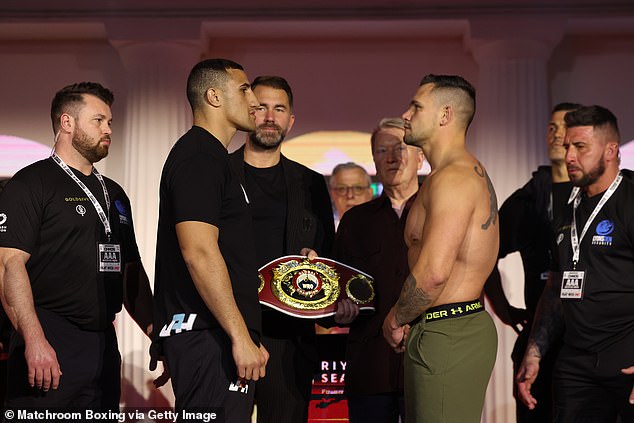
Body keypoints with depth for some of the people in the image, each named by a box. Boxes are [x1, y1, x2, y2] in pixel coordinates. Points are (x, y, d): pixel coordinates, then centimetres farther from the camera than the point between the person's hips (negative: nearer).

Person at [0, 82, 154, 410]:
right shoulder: (31, 184, -4)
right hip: (49, 346, -7)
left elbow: (131, 271, 23)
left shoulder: (114, 193, 19)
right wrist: (34, 340, -23)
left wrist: (156, 333, 13)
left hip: (105, 344, 7)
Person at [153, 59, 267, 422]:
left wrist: (246, 336, 22)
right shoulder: (200, 157, -11)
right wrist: (240, 337, -21)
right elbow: (199, 253, -21)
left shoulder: (211, 158, 21)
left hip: (216, 335, 10)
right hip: (209, 337, -10)